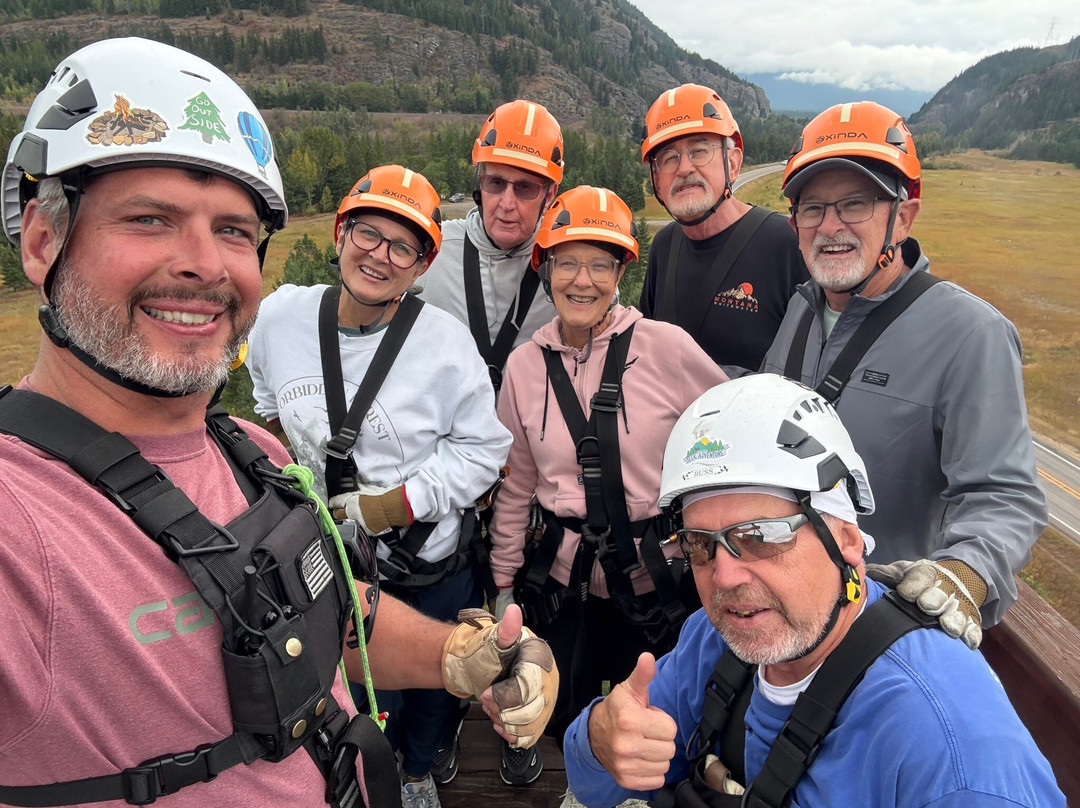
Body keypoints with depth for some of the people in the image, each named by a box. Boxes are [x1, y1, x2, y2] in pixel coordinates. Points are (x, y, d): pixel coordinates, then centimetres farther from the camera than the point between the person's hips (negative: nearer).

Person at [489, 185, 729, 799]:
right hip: (560, 576, 3)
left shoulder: (666, 346, -13)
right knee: (566, 721, 18)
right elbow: (517, 485, 6)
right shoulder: (526, 364, -2)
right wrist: (504, 584, 10)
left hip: (657, 577, -2)